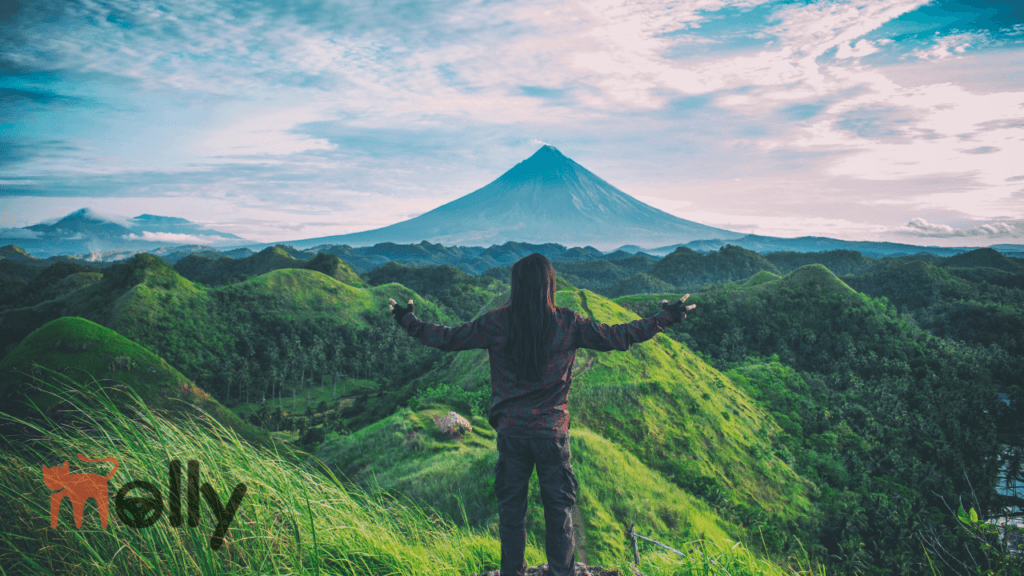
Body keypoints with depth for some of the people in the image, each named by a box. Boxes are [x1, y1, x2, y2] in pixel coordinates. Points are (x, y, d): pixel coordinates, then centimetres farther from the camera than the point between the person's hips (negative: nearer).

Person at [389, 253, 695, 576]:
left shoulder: (497, 323, -6)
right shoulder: (567, 324, -7)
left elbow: (447, 338, 2)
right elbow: (620, 338, -2)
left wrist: (407, 320, 17)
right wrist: (667, 317, 10)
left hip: (511, 430, 1)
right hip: (552, 431, 0)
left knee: (511, 508, 14)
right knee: (558, 507, 12)